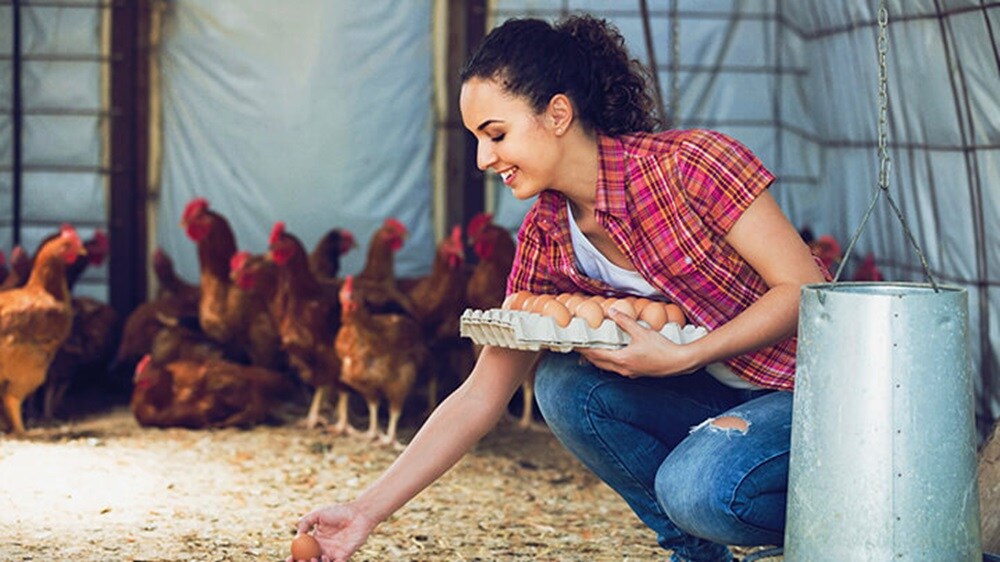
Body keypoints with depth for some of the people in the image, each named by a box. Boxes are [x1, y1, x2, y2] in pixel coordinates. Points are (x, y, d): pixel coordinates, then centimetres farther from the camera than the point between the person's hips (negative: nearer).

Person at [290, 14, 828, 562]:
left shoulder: (691, 164, -20)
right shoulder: (546, 238, -2)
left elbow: (803, 288, -18)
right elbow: (480, 396, -1)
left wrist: (680, 357, -27)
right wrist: (366, 511, -7)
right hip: (720, 401, 7)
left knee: (696, 488, -32)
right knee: (563, 382, -13)